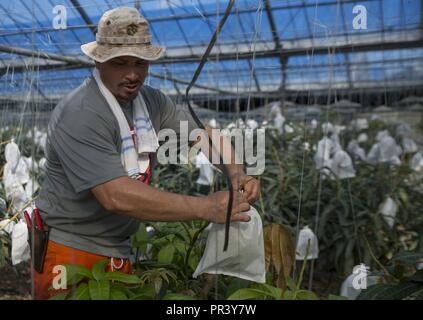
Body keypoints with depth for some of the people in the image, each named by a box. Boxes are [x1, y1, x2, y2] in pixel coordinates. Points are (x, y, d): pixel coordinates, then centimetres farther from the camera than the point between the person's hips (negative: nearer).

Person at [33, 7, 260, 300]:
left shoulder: (152, 101, -1)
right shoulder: (79, 116, -23)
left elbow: (203, 132, 5)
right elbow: (116, 196, -32)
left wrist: (236, 172, -15)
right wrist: (206, 208, -30)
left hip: (119, 252, 6)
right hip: (71, 253, -6)